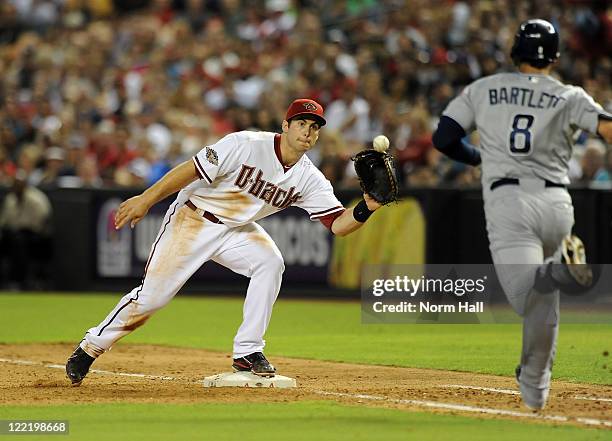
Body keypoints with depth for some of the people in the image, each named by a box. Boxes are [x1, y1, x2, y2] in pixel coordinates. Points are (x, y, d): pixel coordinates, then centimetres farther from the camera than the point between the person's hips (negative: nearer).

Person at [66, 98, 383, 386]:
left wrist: (367, 207, -31)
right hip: (192, 220, -5)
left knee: (270, 262, -23)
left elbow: (338, 224, -11)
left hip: (236, 230, 5)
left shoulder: (309, 179, -7)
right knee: (151, 296, -8)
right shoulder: (246, 145, -23)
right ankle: (89, 348, 12)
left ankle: (247, 352, -14)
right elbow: (192, 169, -22)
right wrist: (146, 199, -25)